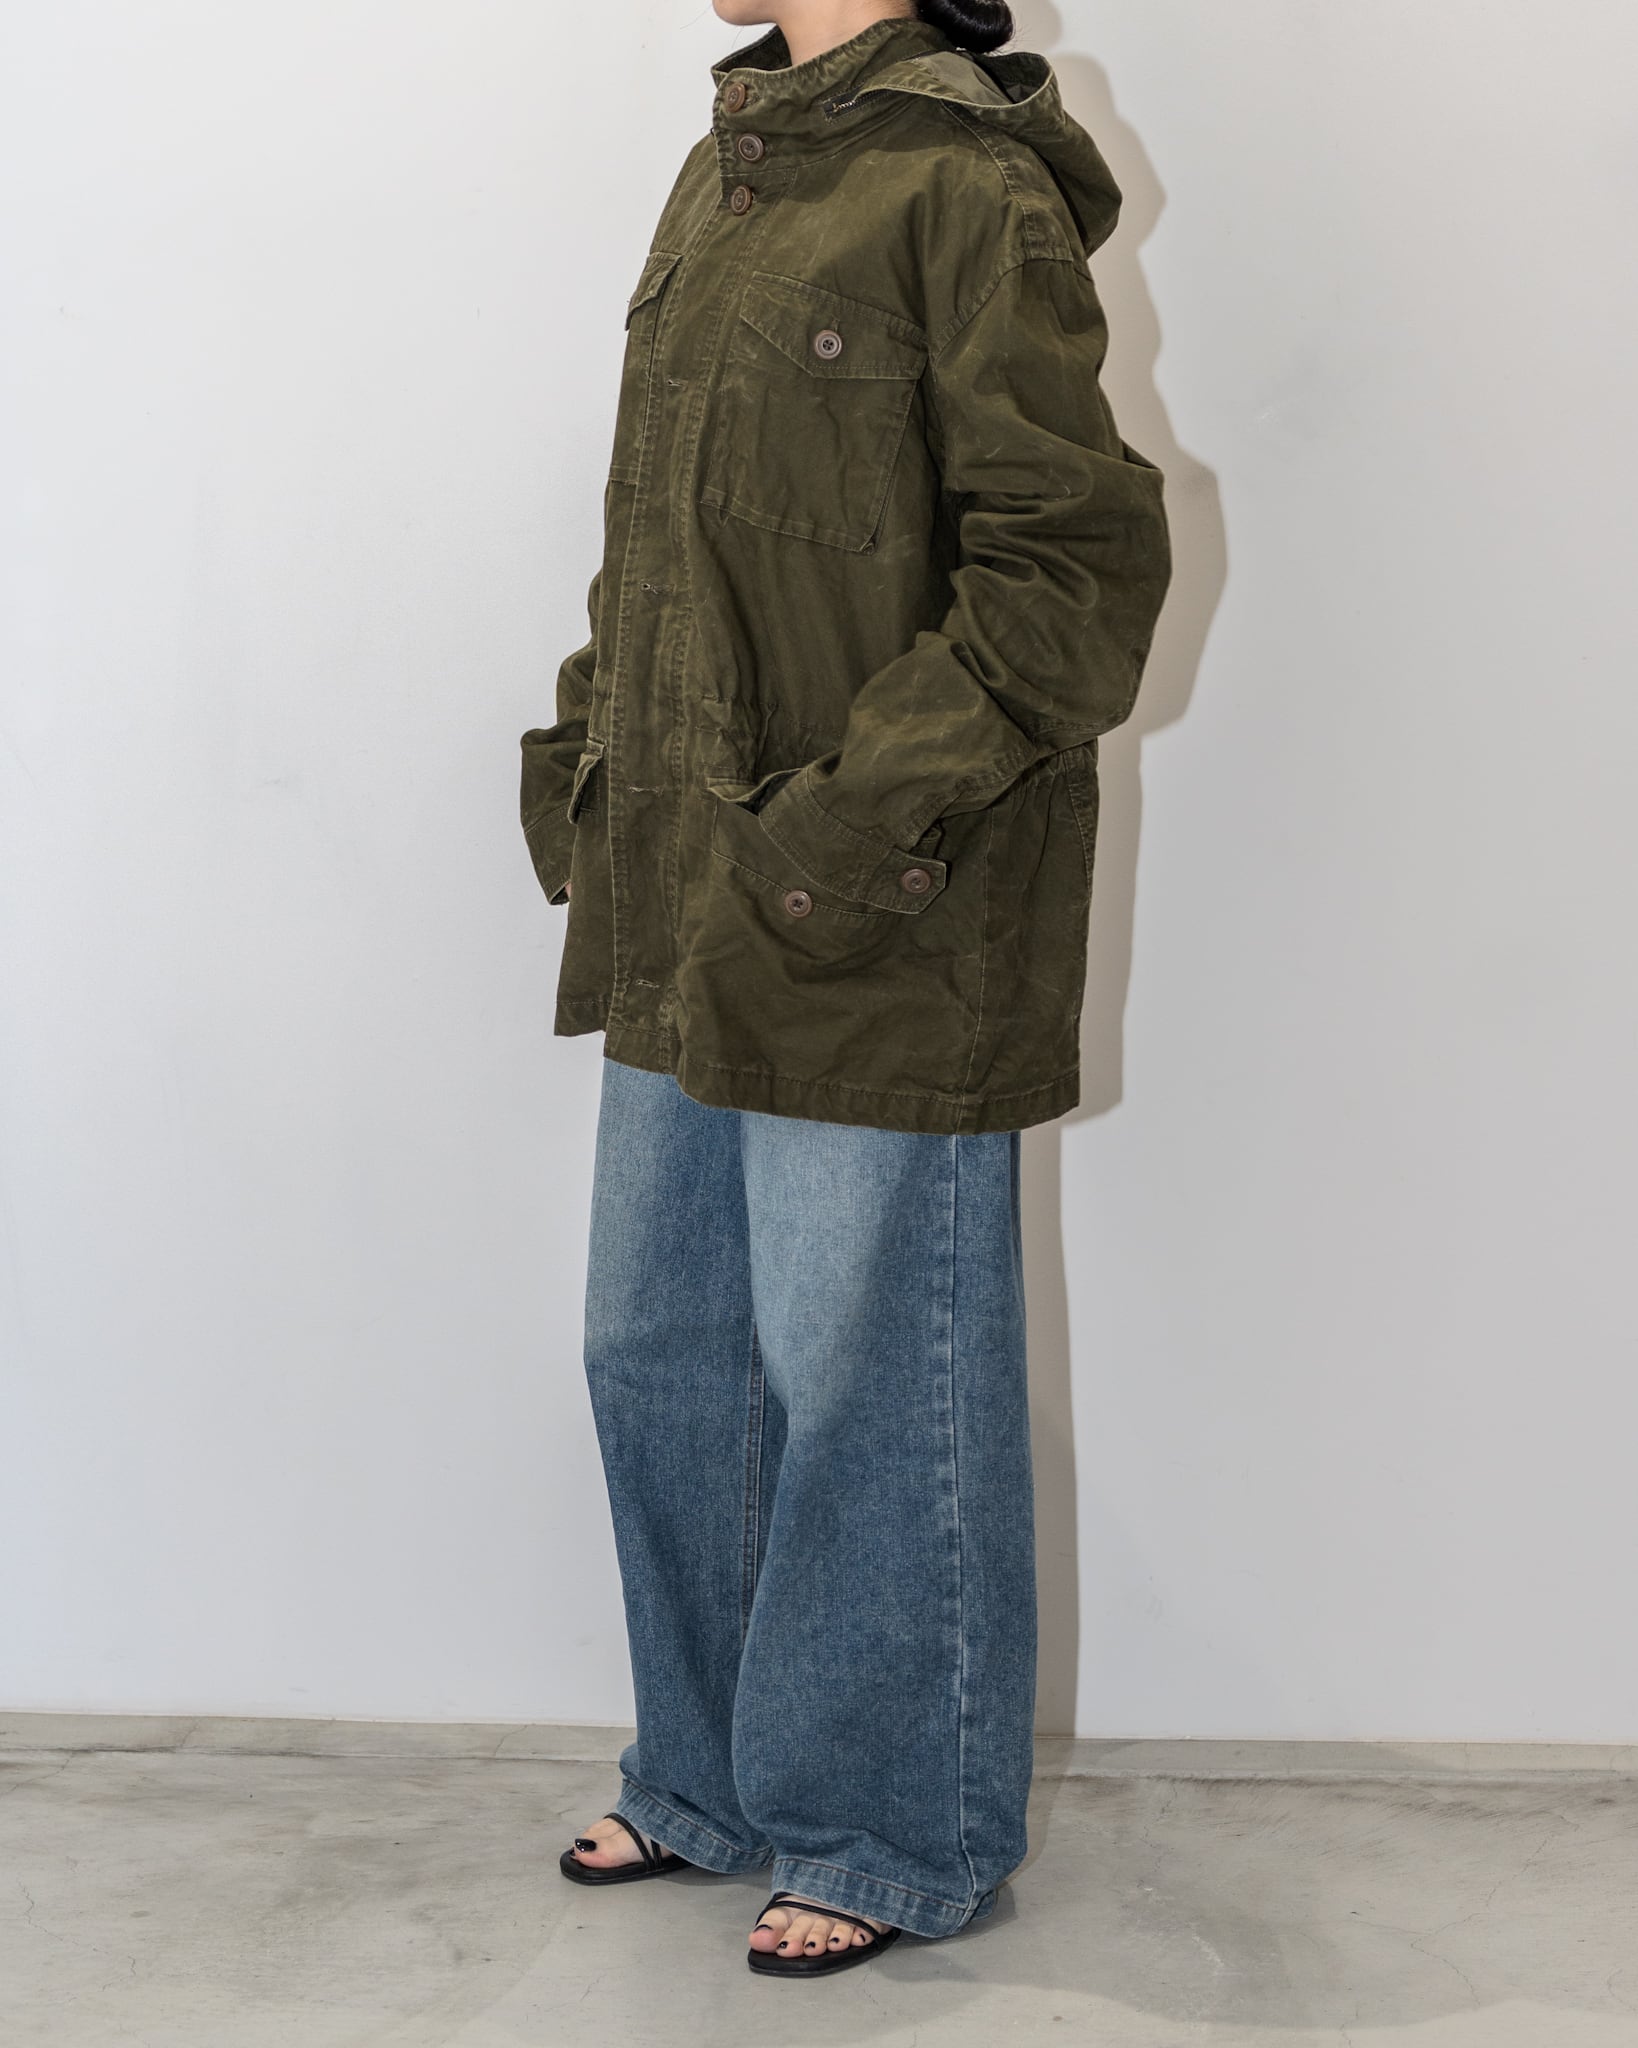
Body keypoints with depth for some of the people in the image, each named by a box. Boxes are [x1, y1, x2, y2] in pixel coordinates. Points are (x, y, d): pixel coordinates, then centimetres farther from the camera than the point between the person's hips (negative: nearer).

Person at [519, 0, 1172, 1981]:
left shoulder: (968, 194, -12)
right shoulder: (722, 172, 13)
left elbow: (1080, 567, -16)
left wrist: (848, 821, -20)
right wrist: (587, 746, 11)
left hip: (888, 936, -8)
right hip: (687, 925, 9)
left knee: (870, 1390, 4)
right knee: (660, 1353, 17)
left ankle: (894, 1832, 23)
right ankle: (716, 1777, 35)